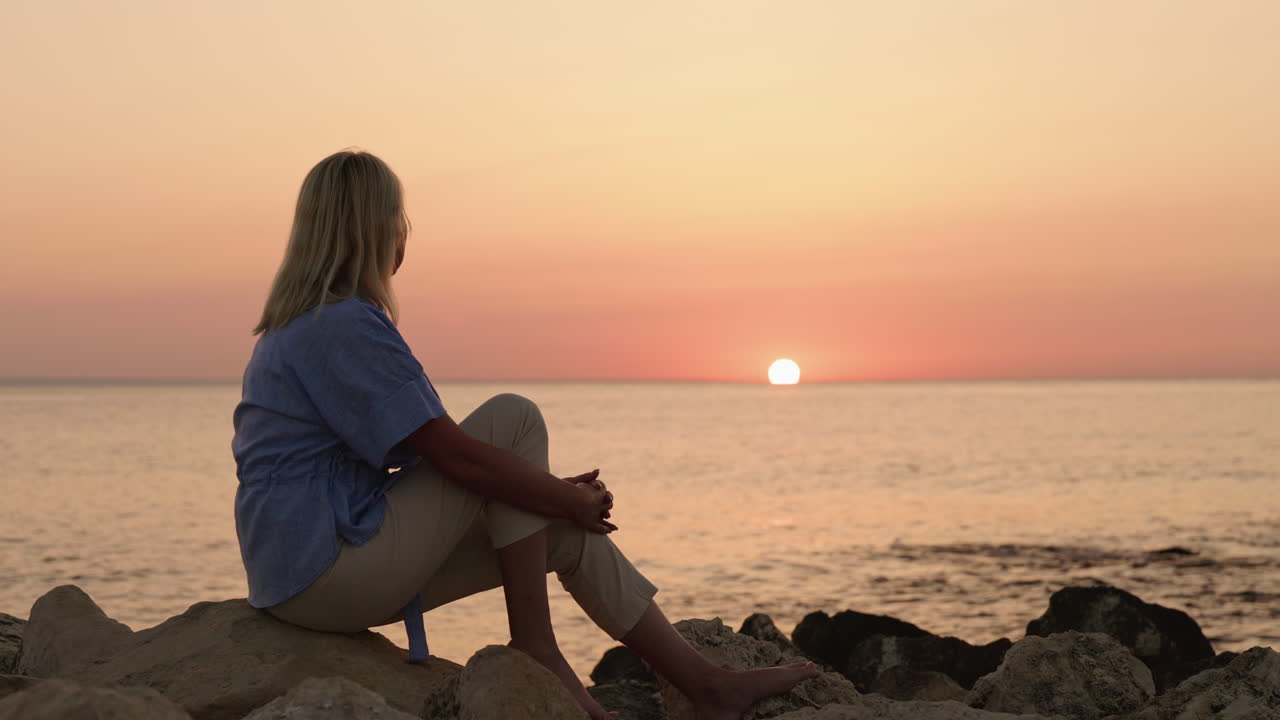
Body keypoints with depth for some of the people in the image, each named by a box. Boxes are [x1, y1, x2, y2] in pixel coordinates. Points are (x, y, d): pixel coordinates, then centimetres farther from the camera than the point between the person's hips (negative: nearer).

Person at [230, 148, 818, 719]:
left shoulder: (300, 324, 17)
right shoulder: (347, 325, -16)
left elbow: (431, 449, 17)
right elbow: (456, 456, -19)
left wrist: (558, 490, 9)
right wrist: (569, 498, -5)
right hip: (324, 571, -10)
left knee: (564, 531, 7)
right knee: (513, 420, -12)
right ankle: (533, 647, -6)